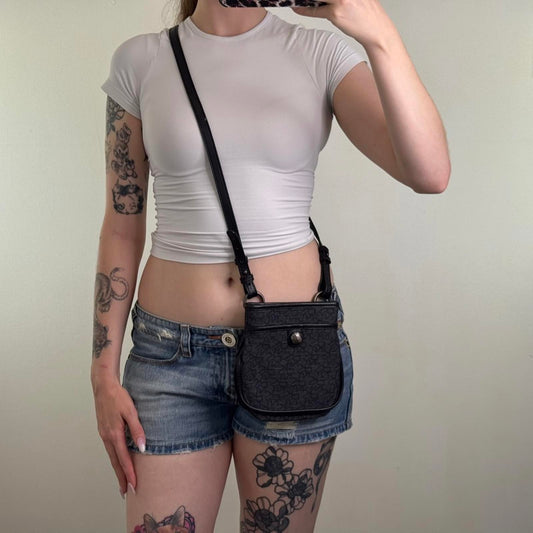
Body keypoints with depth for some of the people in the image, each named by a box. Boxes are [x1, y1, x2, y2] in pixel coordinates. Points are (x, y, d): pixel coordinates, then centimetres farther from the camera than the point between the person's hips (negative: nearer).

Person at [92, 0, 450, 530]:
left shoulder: (322, 53, 0)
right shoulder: (140, 60, 2)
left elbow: (430, 173, -14)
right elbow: (121, 227, 3)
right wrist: (104, 373, 2)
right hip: (173, 349, 1)